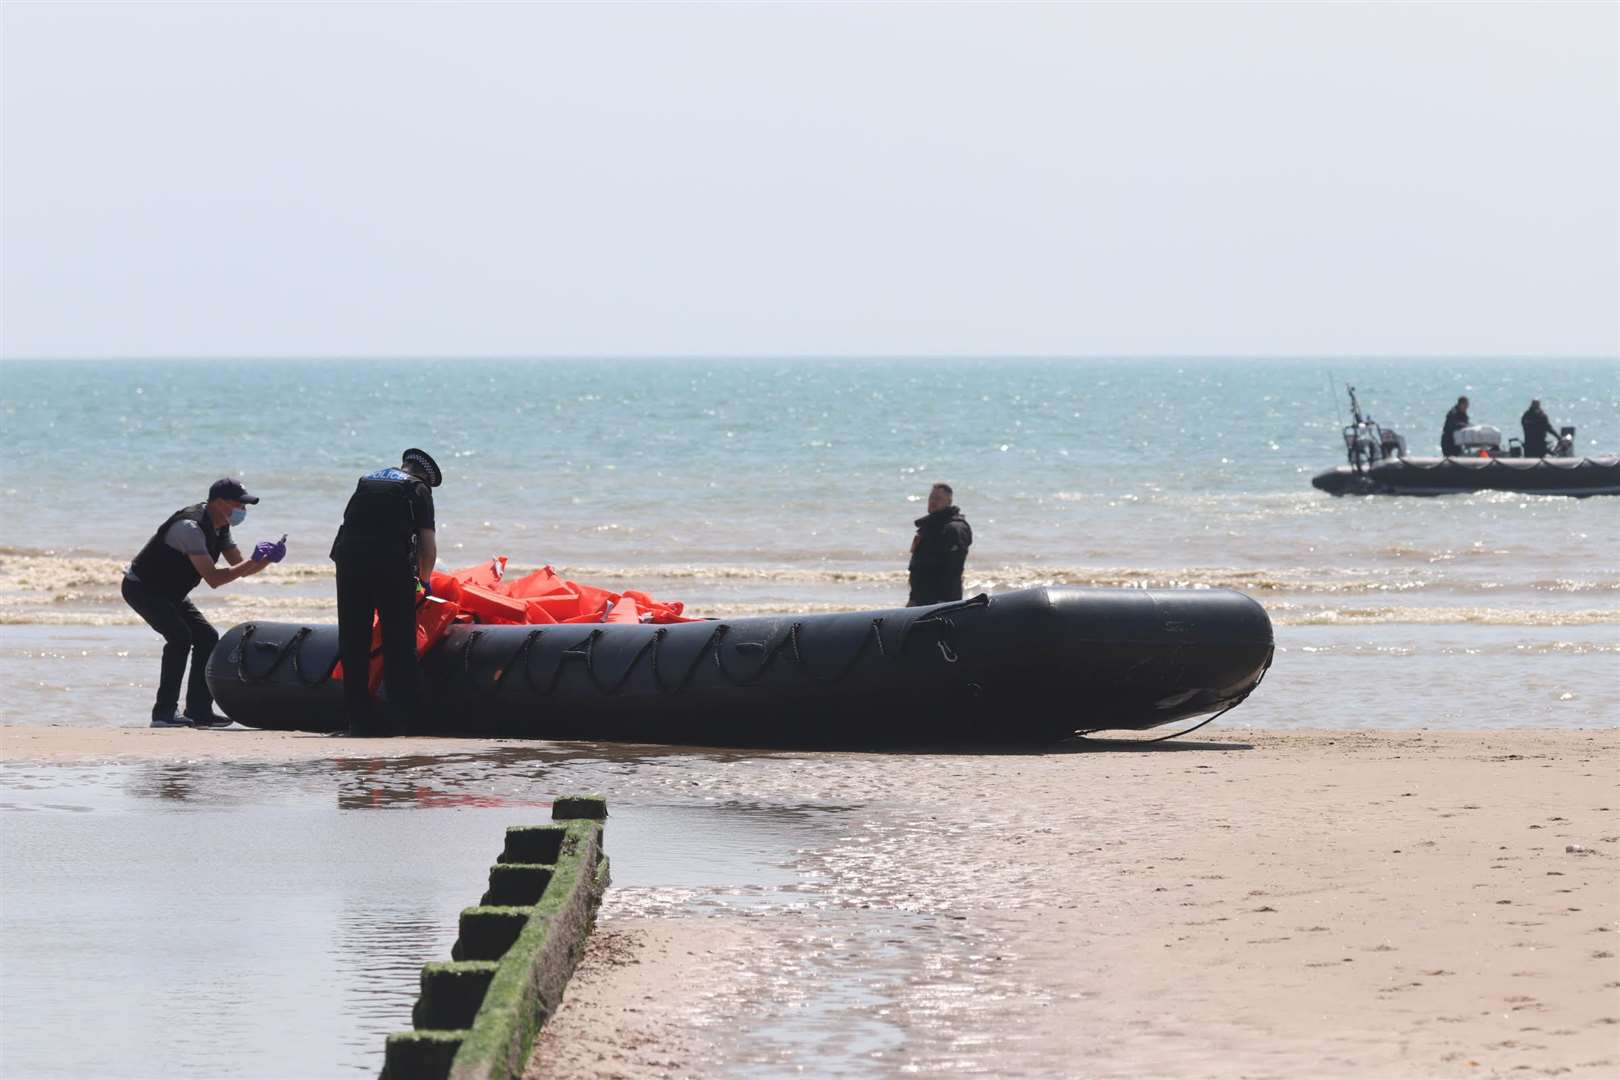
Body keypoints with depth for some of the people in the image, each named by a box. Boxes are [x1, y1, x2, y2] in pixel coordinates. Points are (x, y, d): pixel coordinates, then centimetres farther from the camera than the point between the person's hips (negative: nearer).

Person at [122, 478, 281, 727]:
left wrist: (265, 559, -14)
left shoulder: (219, 527, 2)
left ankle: (199, 711, 8)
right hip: (142, 587, -10)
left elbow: (241, 568, 5)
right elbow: (212, 578, -33)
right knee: (180, 637, -25)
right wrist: (253, 562, -32)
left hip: (168, 592, 10)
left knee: (207, 638, 4)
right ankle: (164, 712, -23)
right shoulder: (191, 527, -29)